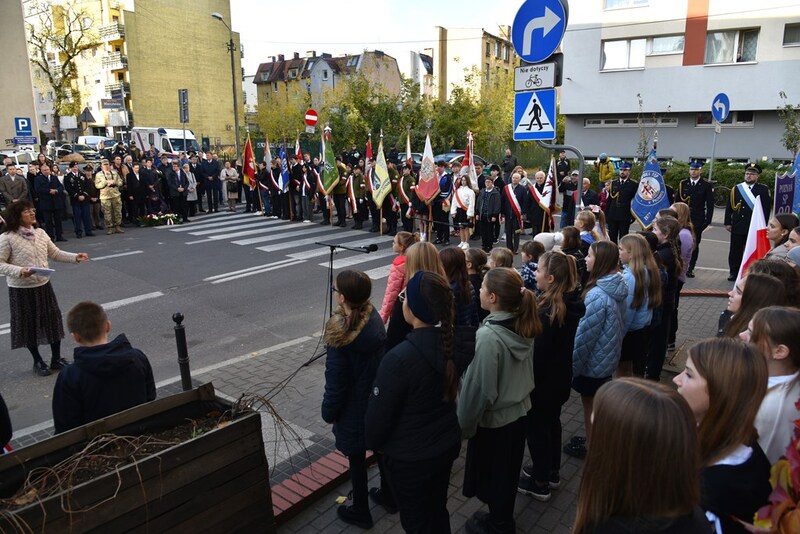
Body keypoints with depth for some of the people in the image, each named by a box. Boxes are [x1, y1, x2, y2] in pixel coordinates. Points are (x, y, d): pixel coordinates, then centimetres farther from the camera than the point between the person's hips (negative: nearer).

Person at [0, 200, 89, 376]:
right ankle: (38, 361, 27)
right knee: (29, 325, 9)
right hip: (21, 289, -5)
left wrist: (75, 257, -6)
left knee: (53, 320, 9)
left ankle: (56, 359, 25)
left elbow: (55, 254, 8)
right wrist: (19, 271, -26)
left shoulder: (40, 233, 2)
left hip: (43, 286, 5)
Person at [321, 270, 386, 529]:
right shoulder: (374, 317, -10)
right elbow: (380, 358, 2)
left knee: (356, 459, 14)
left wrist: (328, 412, -3)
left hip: (354, 408, -6)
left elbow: (336, 381, -20)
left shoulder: (341, 334, -28)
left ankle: (360, 512, 32)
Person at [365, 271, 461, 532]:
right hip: (447, 443, 6)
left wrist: (374, 443, 1)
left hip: (411, 457, -6)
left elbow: (379, 413, -20)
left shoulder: (399, 358, -33)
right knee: (438, 510, 27)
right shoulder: (452, 342, -11)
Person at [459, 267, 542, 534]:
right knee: (508, 472, 24)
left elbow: (479, 389, -23)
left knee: (492, 476, 16)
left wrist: (464, 424, -10)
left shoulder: (488, 336, -30)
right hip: (519, 410, 7)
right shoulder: (523, 326, -7)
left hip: (493, 420, -7)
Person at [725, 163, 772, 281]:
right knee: (735, 250, 6)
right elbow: (729, 207, 7)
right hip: (737, 226, 2)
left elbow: (767, 208, 0)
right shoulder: (736, 189, 7)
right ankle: (734, 272, 16)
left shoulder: (764, 190, 2)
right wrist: (728, 223, 3)